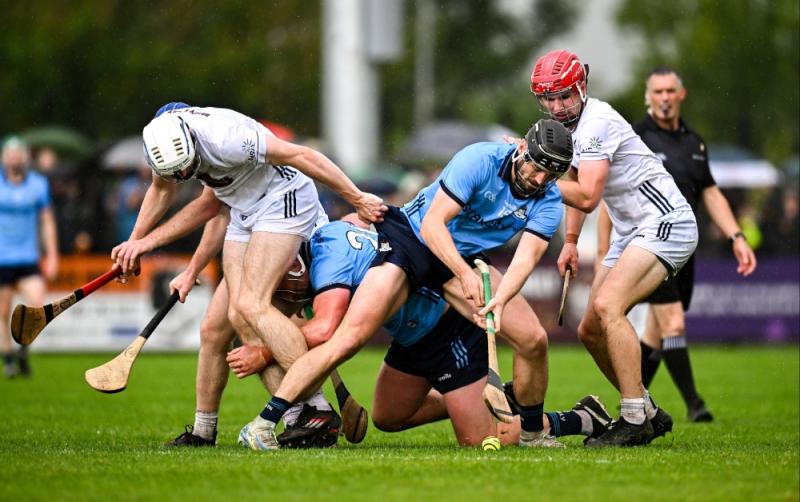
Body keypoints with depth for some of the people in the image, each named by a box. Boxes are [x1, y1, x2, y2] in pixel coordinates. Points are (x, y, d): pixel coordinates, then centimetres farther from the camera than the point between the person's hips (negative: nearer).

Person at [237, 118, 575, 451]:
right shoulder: (479, 160, -23)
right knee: (352, 336, -21)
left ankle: (533, 432, 19)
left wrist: (499, 300, -38)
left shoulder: (547, 200, -8)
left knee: (533, 339, -6)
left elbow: (526, 258, -19)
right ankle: (263, 425, -19)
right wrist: (464, 273, -39)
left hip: (465, 257, 6)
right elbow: (432, 224, -26)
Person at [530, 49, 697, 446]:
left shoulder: (597, 122, -18)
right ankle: (649, 414, 18)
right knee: (590, 331, 8)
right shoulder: (571, 125, 12)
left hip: (666, 223, -10)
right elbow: (576, 187, 29)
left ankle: (635, 420, -26)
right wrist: (570, 242, 23)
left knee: (608, 307, -27)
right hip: (634, 233, 11)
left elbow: (587, 197, -24)